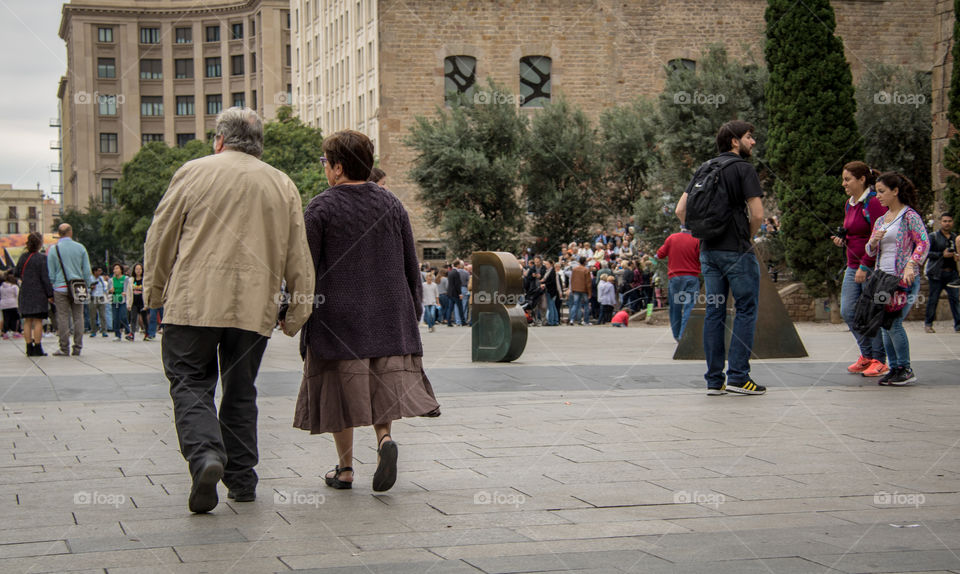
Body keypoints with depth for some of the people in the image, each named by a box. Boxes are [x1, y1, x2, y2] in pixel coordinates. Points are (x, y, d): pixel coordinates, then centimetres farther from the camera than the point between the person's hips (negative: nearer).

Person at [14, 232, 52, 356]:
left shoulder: (23, 257, 6)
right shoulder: (42, 258, -11)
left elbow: (17, 273, 15)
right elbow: (45, 278, -12)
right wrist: (50, 294, -8)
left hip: (25, 293, 5)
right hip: (39, 293, -5)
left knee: (27, 321, 7)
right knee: (38, 321, -2)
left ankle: (29, 348, 6)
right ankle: (37, 348, -4)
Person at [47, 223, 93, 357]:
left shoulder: (54, 249, -1)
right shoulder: (80, 248, 5)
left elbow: (51, 273, 2)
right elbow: (87, 271, 7)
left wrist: (50, 292, 8)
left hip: (61, 287, -2)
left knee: (63, 318, 0)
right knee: (78, 317, 5)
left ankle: (64, 348, 0)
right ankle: (77, 348, 6)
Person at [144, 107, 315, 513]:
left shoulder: (194, 172, 3)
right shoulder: (282, 185, 10)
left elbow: (160, 239, 5)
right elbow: (299, 258, 11)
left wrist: (155, 293, 16)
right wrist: (297, 312, 18)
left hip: (194, 302, -2)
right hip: (254, 307, 3)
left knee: (190, 384, 2)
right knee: (240, 391, 13)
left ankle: (205, 455, -22)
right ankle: (241, 478, 16)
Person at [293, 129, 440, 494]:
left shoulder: (321, 208, -5)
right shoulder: (392, 206, 7)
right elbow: (411, 268, 10)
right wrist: (413, 313, 18)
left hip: (337, 316, -3)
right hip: (388, 314, 3)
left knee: (340, 391, 5)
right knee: (381, 386, 9)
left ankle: (345, 468, 10)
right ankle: (385, 437, -18)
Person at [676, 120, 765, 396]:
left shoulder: (704, 169, 12)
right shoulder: (744, 169, -7)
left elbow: (681, 210, 10)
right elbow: (757, 214, -14)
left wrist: (701, 235, 14)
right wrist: (747, 238, 3)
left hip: (708, 251, 6)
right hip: (737, 251, -6)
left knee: (713, 311, 7)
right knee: (746, 309, 1)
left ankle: (714, 380, 8)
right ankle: (738, 376, -4)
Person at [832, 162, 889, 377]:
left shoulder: (874, 203, -14)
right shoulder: (849, 204, 14)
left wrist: (864, 266, -20)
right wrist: (842, 240, 7)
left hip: (872, 266, -9)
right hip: (854, 266, 9)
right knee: (848, 311, 5)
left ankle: (879, 361, 7)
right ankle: (867, 355, 19)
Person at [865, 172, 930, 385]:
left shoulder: (909, 216, -4)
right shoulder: (880, 221, 17)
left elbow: (924, 243, -14)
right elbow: (870, 252, 18)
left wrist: (910, 266, -28)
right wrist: (874, 241, -5)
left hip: (904, 280, -7)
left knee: (894, 322, -16)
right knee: (885, 325, 4)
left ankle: (906, 370, -6)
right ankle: (894, 368, 12)